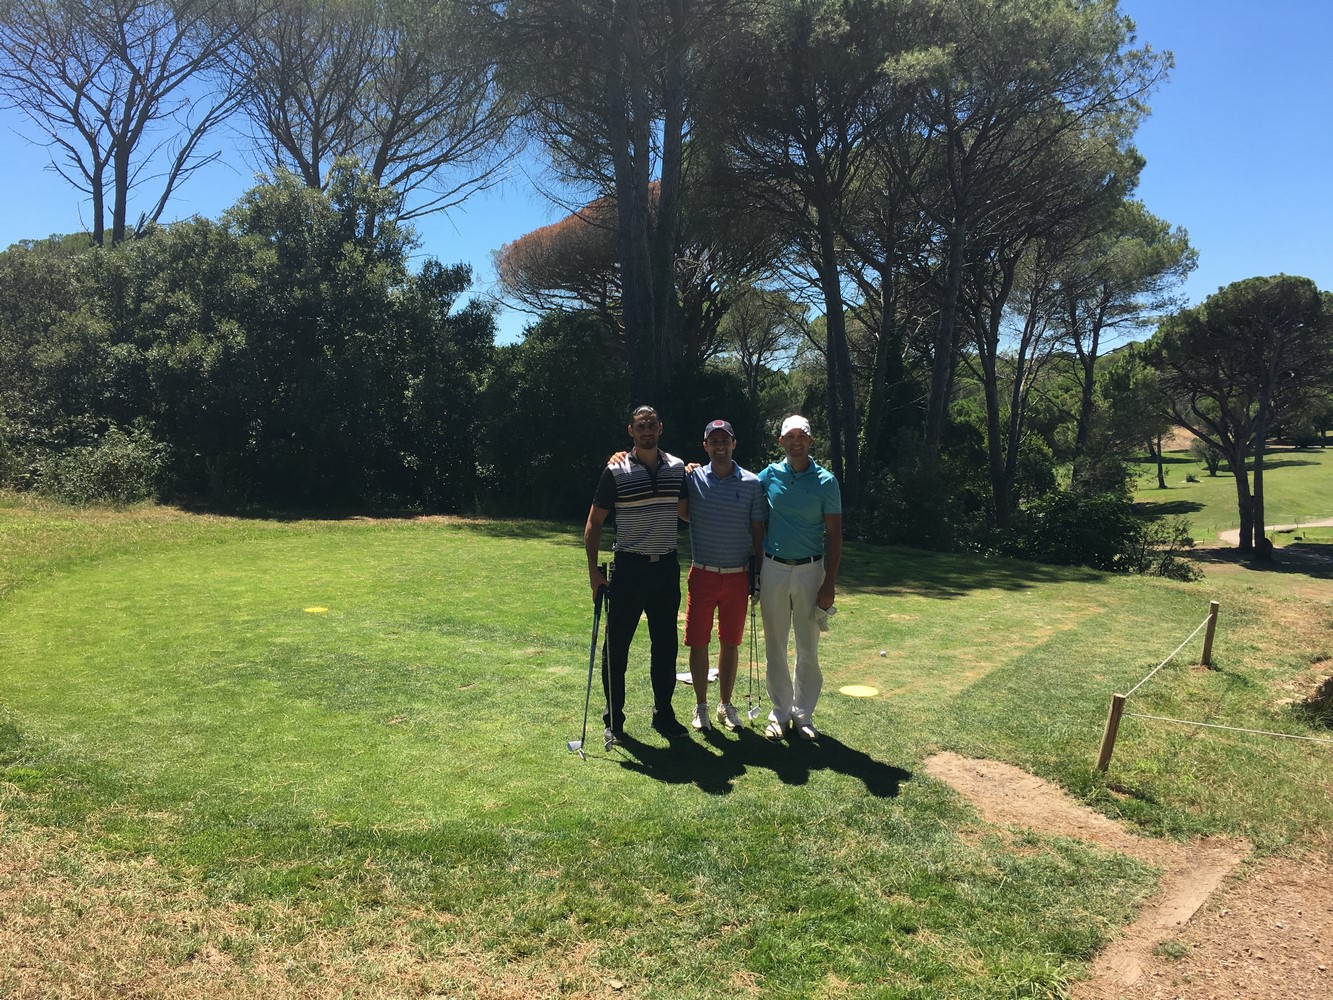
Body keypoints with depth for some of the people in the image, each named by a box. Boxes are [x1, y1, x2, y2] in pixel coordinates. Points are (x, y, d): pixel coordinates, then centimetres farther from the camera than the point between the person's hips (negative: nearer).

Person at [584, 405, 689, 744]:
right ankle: (613, 718, 16)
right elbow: (594, 522, -3)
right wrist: (593, 569, -8)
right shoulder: (616, 471, -6)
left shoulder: (677, 468, 6)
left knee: (666, 645, 12)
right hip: (629, 568, -3)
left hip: (667, 567, 4)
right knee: (617, 645, 3)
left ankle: (663, 713, 26)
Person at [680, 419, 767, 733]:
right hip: (702, 575, 0)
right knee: (698, 642, 4)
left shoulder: (752, 483, 0)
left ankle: (725, 704, 25)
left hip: (738, 575, 1)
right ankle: (701, 706, 19)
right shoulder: (691, 478, -1)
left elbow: (758, 531, 5)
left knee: (731, 642, 10)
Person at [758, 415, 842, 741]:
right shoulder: (769, 475, 1)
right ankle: (780, 713, 20)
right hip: (773, 568, 2)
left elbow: (834, 535, -3)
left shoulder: (825, 481, -3)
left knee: (808, 648, 5)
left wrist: (829, 582, -8)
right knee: (775, 646, 8)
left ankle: (803, 714, 18)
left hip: (810, 570, -1)